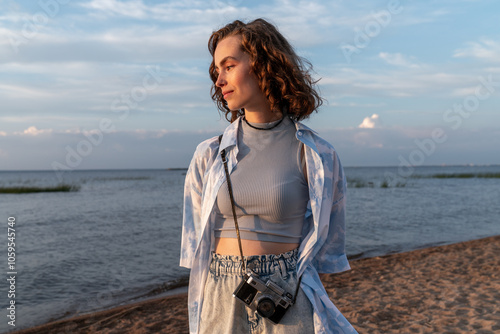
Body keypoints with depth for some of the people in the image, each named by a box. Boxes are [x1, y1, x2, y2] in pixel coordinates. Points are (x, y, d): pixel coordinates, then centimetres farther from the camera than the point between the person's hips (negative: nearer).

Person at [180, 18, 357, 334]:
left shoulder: (317, 156, -6)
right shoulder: (208, 156, 1)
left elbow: (325, 250, 1)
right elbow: (196, 245, 5)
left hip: (289, 305, -2)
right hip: (220, 301, 2)